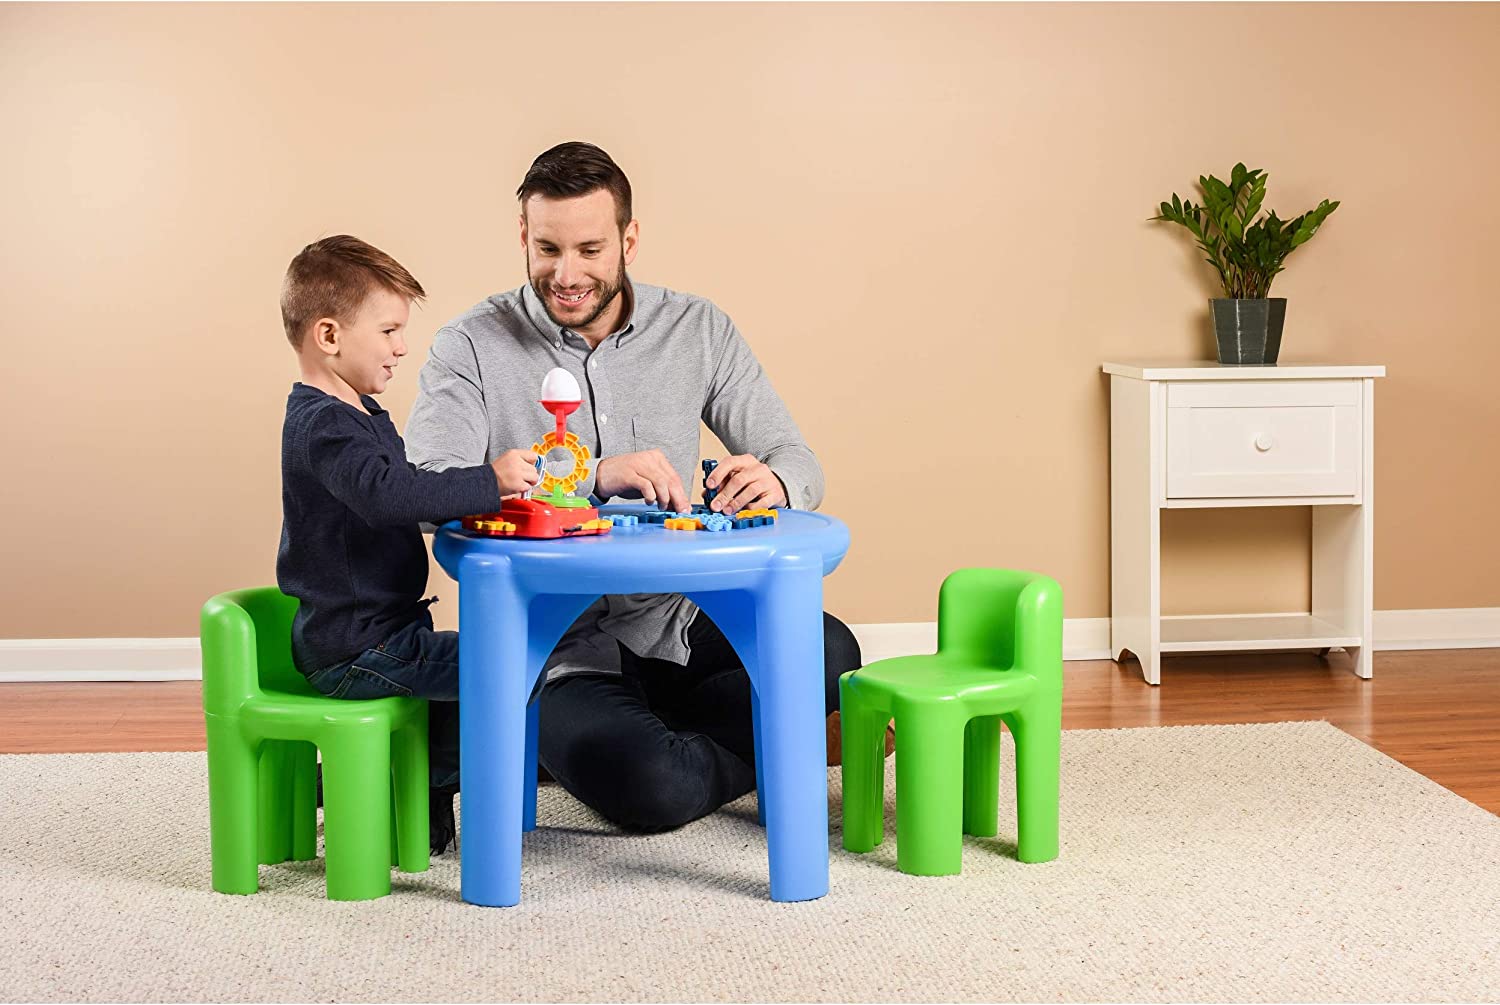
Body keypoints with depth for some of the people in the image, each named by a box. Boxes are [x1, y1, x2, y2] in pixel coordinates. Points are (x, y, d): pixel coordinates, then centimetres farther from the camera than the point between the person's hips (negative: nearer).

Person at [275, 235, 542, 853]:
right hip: (352, 651, -11)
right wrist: (489, 482, -35)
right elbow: (384, 495, -37)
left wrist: (486, 490, 12)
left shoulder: (358, 416, 16)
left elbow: (411, 495, 27)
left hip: (371, 634, 11)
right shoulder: (323, 425, -19)